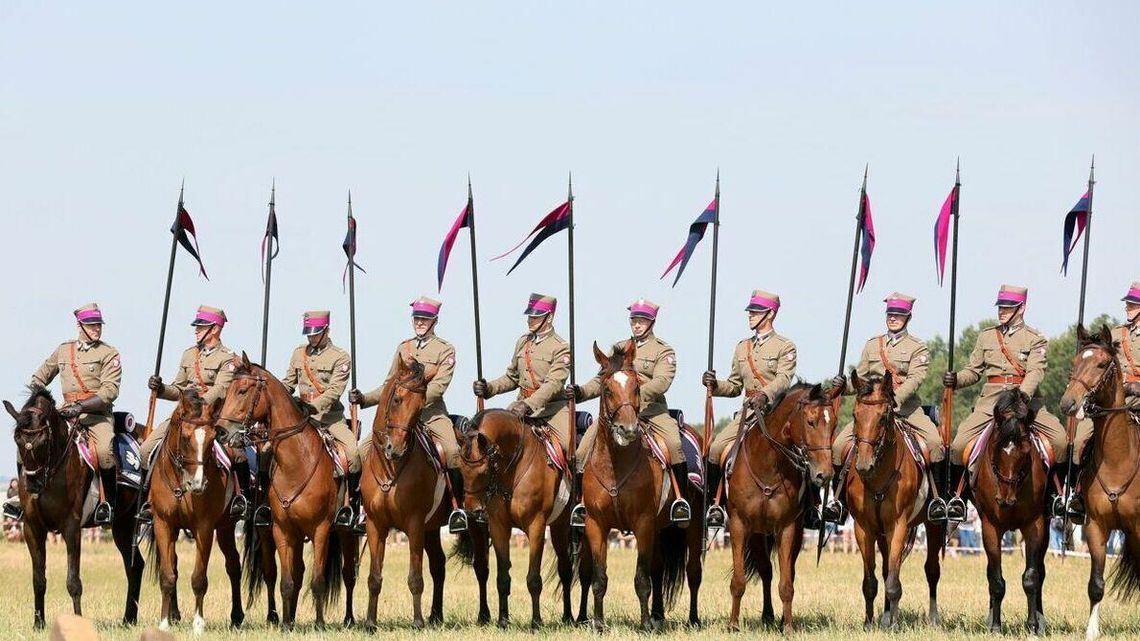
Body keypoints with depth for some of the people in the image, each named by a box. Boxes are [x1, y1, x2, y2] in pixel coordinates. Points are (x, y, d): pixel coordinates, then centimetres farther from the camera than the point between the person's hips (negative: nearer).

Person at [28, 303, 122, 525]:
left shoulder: (109, 354, 1)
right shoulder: (62, 351, 15)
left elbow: (110, 391, -10)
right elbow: (39, 378, 26)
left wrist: (80, 407, -22)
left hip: (97, 414, -4)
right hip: (66, 413, 4)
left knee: (104, 450, -33)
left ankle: (108, 502, -17)